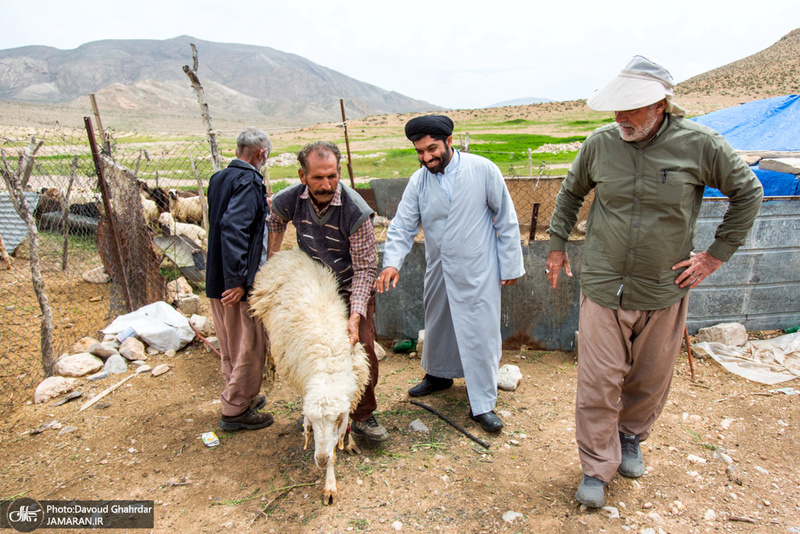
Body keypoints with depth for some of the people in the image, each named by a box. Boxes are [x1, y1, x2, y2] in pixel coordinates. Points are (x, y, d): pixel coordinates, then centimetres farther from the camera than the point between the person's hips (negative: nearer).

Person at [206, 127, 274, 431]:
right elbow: (233, 227, -28)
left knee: (230, 346, 19)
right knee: (251, 347, 4)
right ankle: (235, 411, 14)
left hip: (216, 280, 9)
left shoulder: (219, 178, 11)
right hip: (239, 283, -9)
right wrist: (238, 279, -28)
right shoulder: (250, 182, -16)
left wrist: (263, 210, 30)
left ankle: (243, 398, 35)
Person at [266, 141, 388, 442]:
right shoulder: (289, 200, -18)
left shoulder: (355, 211, -29)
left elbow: (365, 268, -25)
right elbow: (275, 222, 11)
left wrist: (356, 315, -33)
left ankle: (363, 417, 10)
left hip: (351, 288, -3)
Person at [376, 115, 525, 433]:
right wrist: (392, 262, -21)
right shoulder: (418, 181, -1)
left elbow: (506, 220, -7)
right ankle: (438, 375, 46)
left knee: (480, 334, -2)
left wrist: (511, 265, -6)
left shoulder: (482, 170, -11)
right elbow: (403, 225, -4)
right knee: (437, 324, 20)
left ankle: (482, 405, 13)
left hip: (477, 271, -4)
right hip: (438, 269, 4)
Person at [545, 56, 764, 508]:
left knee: (651, 379, 16)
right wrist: (558, 245, 13)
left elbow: (748, 192, 5)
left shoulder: (700, 144, -9)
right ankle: (597, 467, 20)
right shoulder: (600, 143, -4)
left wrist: (717, 254, 1)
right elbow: (571, 193, 13)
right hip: (603, 286, 0)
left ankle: (631, 437, 45)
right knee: (599, 381, 1)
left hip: (664, 291, 0)